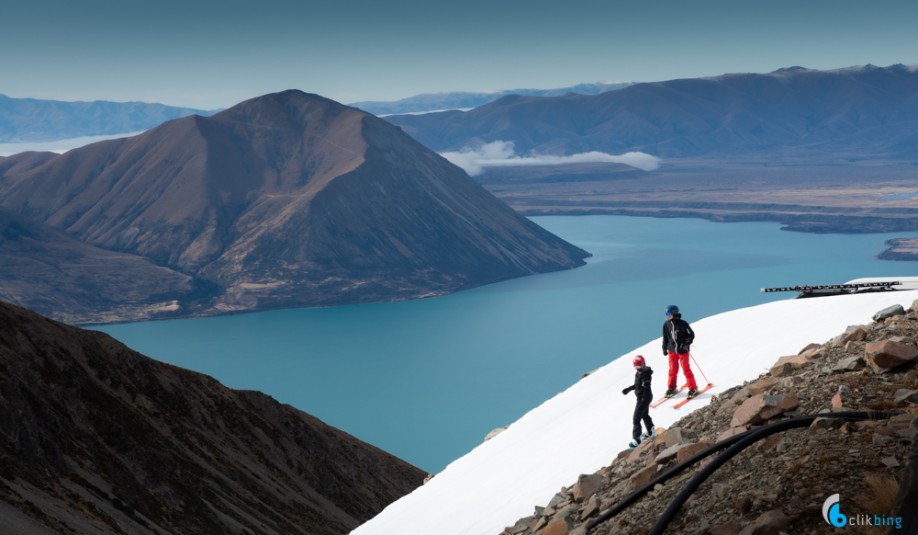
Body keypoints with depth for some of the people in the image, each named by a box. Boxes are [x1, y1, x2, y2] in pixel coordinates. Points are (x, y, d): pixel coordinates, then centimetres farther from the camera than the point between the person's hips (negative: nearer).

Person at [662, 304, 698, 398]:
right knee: (673, 370, 7)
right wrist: (665, 349, 15)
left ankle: (693, 388, 13)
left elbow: (691, 334, -6)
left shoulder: (683, 324, -12)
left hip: (683, 350, -4)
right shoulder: (666, 325, 0)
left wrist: (687, 344, -18)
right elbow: (665, 338, 13)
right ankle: (671, 388, 22)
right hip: (672, 351, 4)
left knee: (686, 369, 0)